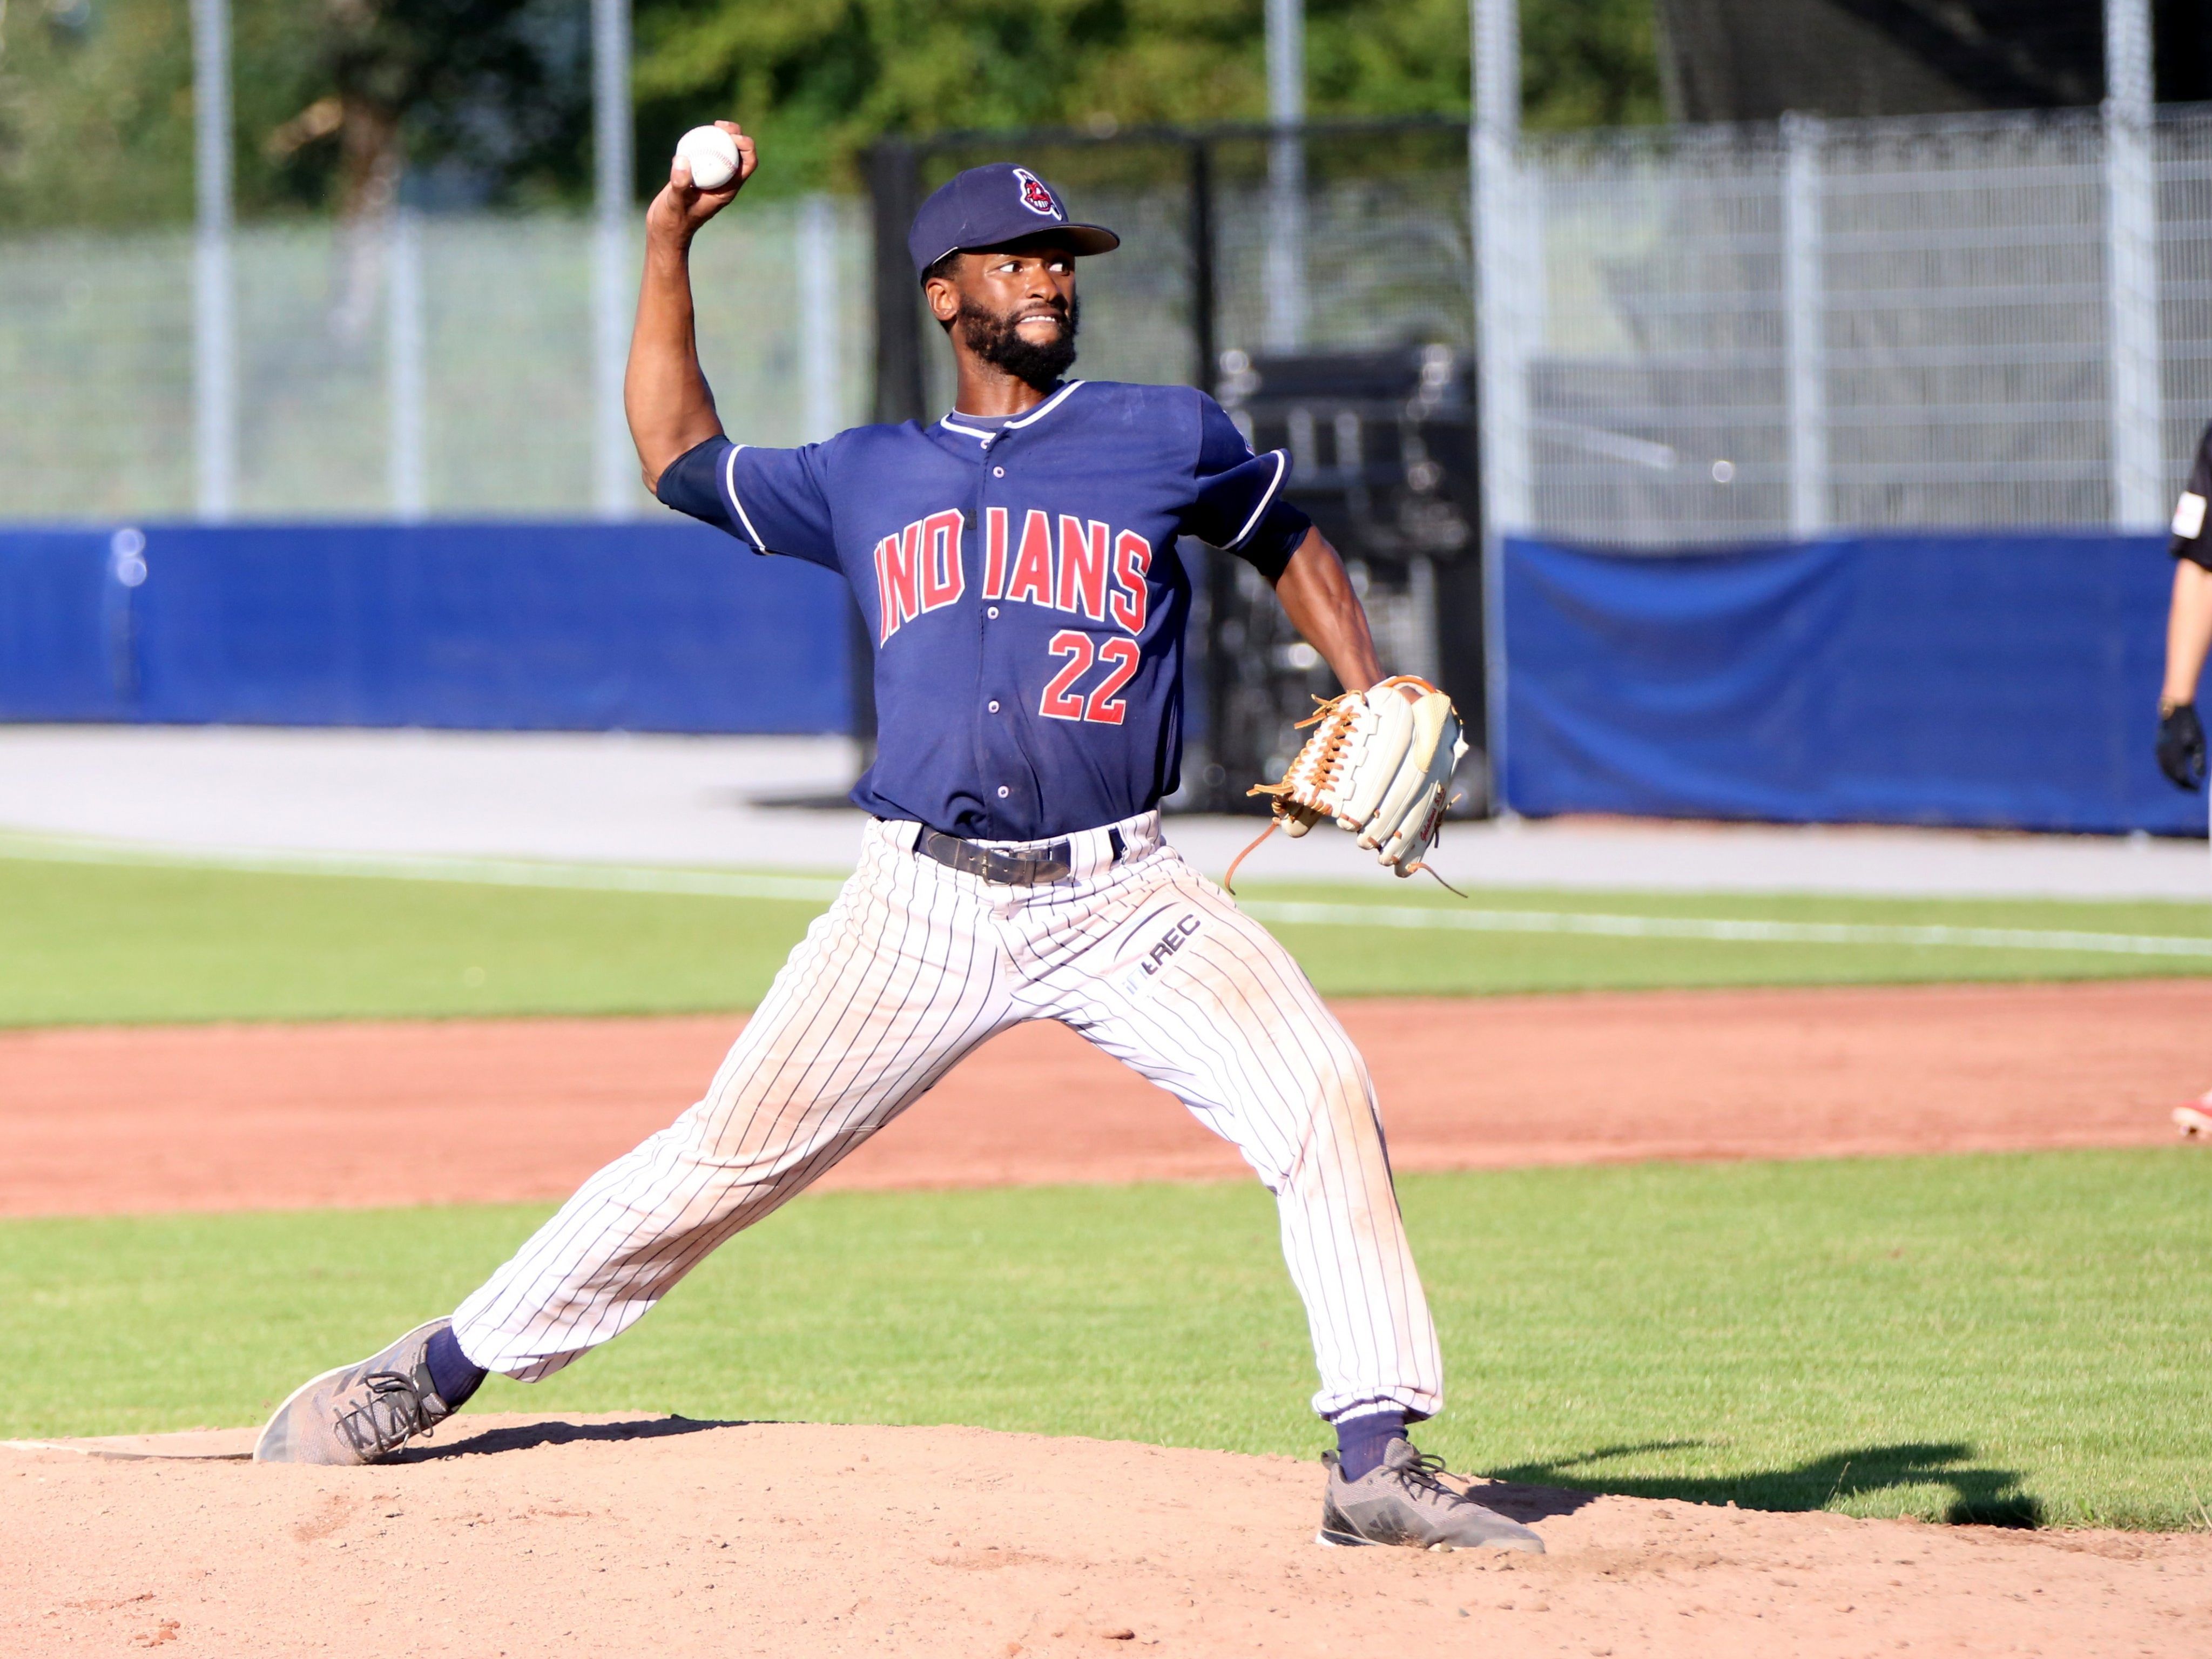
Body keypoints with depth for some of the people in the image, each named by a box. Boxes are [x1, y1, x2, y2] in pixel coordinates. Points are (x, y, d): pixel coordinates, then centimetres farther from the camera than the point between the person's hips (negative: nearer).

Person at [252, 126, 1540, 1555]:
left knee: (1322, 1100, -21)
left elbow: (1290, 542, 23)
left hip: (1117, 895, -1)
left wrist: (1380, 705, 8)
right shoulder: (867, 478, 15)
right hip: (922, 903, 1)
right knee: (727, 1156, -1)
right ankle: (434, 1372, 11)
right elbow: (678, 454, 27)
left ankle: (1376, 1464, -18)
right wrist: (670, 245, 24)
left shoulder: (1170, 439, 9)